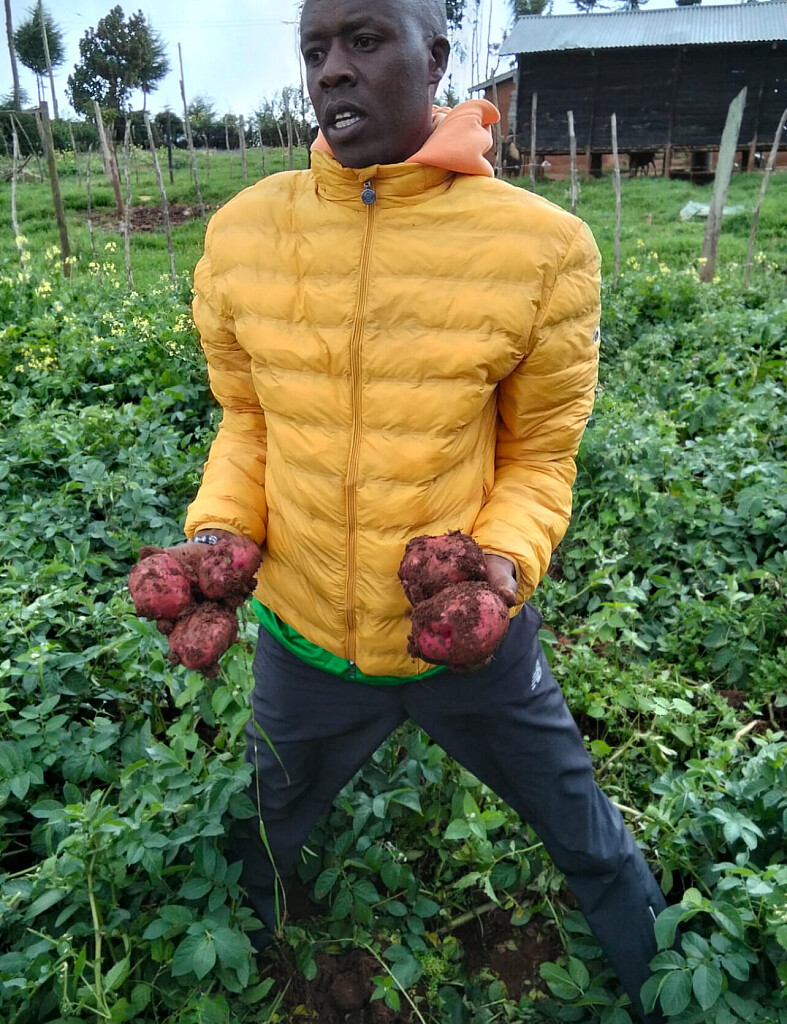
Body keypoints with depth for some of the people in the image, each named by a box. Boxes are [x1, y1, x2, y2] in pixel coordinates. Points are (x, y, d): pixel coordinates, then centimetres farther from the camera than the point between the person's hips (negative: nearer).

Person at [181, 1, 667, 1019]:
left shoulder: (541, 246, -15)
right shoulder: (241, 232, -8)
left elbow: (539, 454, -5)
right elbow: (247, 424, 4)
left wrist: (507, 557, -24)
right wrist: (218, 529, -13)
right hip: (305, 633, 3)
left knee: (588, 837, 24)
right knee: (259, 841, 31)